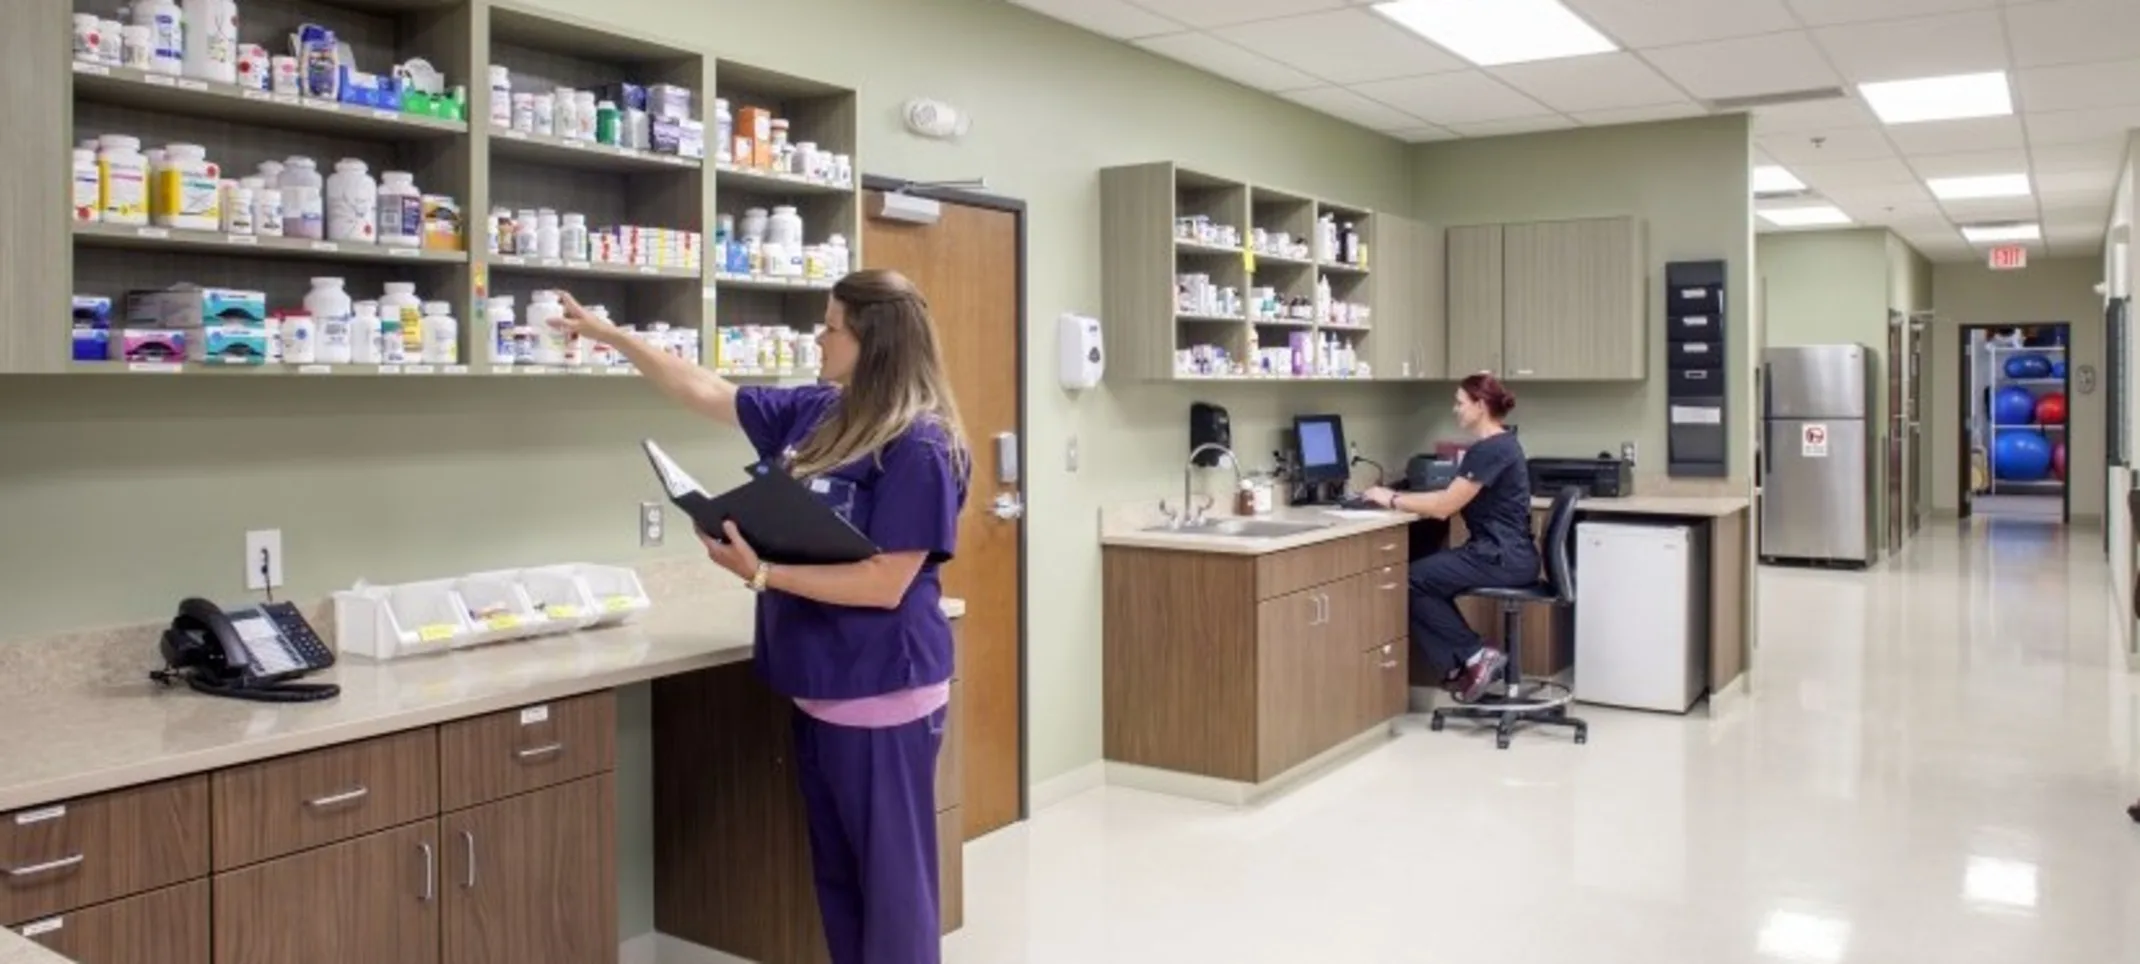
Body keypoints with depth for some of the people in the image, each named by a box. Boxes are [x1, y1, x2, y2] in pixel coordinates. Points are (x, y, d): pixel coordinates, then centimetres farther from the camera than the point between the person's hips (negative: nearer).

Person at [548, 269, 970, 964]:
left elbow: (885, 585, -20)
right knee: (837, 876, 18)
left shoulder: (919, 445, -17)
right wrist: (611, 336, 21)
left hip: (881, 697, -8)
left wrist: (761, 573, -22)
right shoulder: (814, 413, 6)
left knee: (891, 881, 3)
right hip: (816, 688, 8)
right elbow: (707, 394, 17)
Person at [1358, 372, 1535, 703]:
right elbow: (1452, 498, 18)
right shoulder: (1498, 444, 14)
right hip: (1503, 554, 10)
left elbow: (1444, 507, -17)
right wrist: (1401, 497, 10)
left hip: (1502, 558, -10)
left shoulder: (1490, 450, -18)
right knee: (1426, 579, 6)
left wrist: (1391, 500, -6)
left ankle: (1476, 655, -2)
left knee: (1412, 580, -5)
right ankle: (1463, 666, 3)